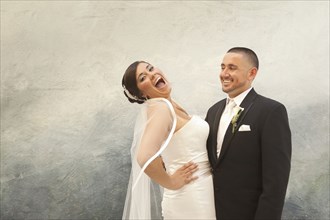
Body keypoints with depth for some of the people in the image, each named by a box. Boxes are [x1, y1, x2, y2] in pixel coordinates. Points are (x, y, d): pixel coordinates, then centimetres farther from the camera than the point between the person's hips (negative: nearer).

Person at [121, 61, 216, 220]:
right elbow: (145, 157, -35)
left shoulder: (169, 106, 7)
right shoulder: (161, 106, -19)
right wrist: (170, 183, -19)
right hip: (190, 199, -8)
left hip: (198, 192, 8)